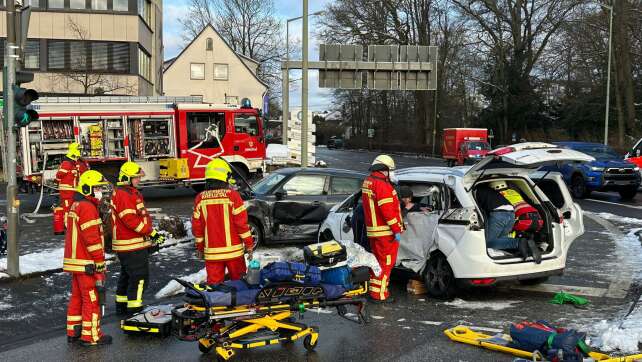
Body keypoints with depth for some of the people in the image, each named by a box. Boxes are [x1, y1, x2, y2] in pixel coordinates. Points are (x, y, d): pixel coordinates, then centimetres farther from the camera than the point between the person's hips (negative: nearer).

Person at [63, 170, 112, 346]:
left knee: (77, 297, 16)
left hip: (74, 261, 10)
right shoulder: (87, 207, -17)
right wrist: (100, 265, -17)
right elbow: (92, 239, -21)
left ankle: (73, 332, 24)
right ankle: (91, 336, 5)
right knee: (92, 299, -1)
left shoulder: (75, 206, 15)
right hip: (86, 264, -10)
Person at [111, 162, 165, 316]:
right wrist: (151, 232, -20)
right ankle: (133, 309, -5)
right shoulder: (123, 195, -16)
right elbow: (131, 219, -23)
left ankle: (121, 306, 29)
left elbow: (140, 215, 23)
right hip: (131, 245, -11)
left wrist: (152, 233, 18)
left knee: (127, 275, 19)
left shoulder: (132, 193, 18)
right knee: (139, 276, -8)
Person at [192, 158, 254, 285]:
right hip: (233, 250, -2)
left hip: (211, 252, 2)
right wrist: (249, 244, -1)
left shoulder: (200, 198, -1)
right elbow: (242, 223, -10)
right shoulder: (232, 196, -10)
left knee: (214, 283, 8)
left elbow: (197, 226, 4)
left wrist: (200, 247, 16)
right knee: (238, 281, 13)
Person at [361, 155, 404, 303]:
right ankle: (380, 295, 1)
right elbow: (388, 210, -23)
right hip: (385, 232, -9)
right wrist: (397, 230, -19)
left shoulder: (367, 182, 12)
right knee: (386, 262, -2)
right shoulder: (382, 185, -19)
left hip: (372, 230, 9)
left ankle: (373, 291, 27)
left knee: (378, 261, 19)